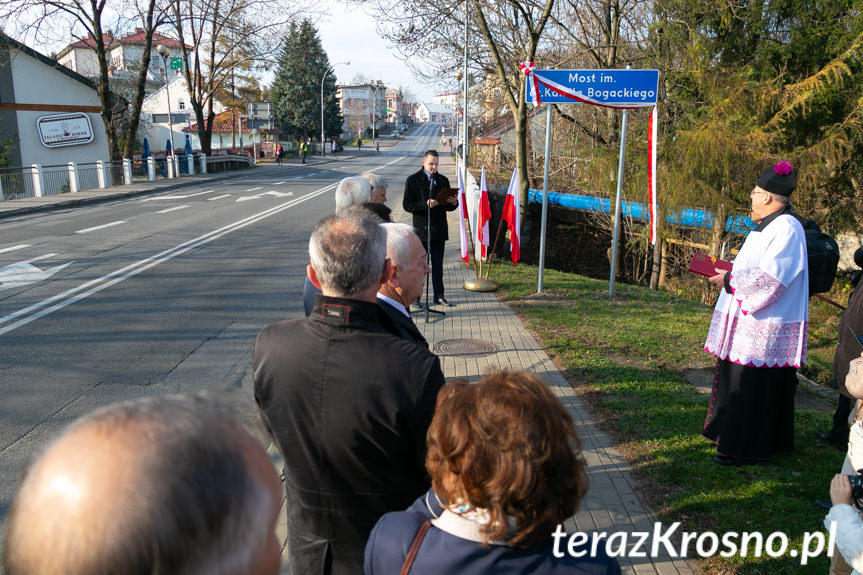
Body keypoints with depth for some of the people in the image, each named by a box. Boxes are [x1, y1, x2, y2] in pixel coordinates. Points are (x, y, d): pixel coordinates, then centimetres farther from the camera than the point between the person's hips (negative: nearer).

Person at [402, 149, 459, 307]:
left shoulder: (443, 180, 13)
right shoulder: (413, 180, -1)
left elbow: (448, 206, 16)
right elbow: (407, 205, -8)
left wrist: (454, 203, -8)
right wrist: (426, 204, -22)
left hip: (439, 229, 4)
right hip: (421, 229, -4)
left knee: (438, 265, 7)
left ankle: (439, 296, 14)